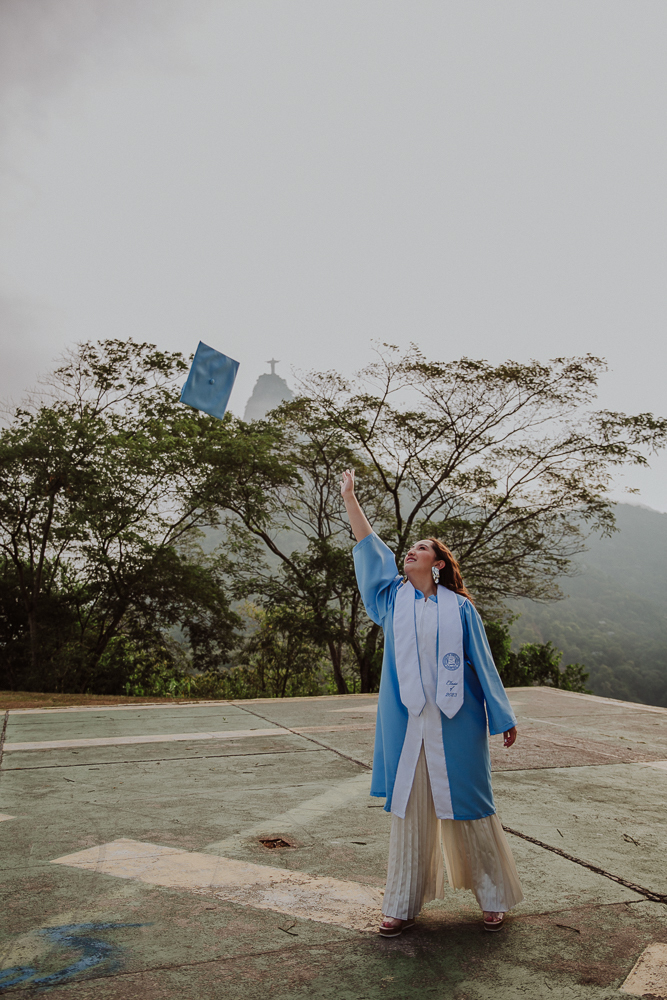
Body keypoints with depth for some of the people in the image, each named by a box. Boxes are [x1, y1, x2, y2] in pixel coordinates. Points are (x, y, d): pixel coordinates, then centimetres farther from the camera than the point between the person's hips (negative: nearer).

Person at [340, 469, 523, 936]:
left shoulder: (460, 608, 0)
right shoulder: (393, 597, 6)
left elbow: (483, 664, 4)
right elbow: (370, 547, 5)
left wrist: (503, 718, 6)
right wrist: (349, 497, 5)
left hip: (455, 723, -2)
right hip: (406, 723, 2)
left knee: (467, 808, 8)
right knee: (409, 808, 9)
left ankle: (494, 896, 27)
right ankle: (404, 904, 22)